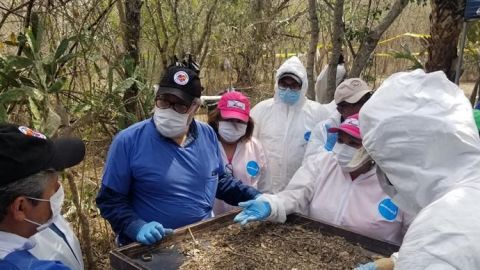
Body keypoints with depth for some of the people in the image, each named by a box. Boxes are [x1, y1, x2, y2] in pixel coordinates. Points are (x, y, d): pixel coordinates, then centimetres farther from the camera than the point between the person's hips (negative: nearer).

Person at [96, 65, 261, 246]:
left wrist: (255, 198, 2)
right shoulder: (128, 141, -12)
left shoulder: (207, 135, 0)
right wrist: (137, 228, -22)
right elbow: (110, 199, -6)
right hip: (149, 248, -4)